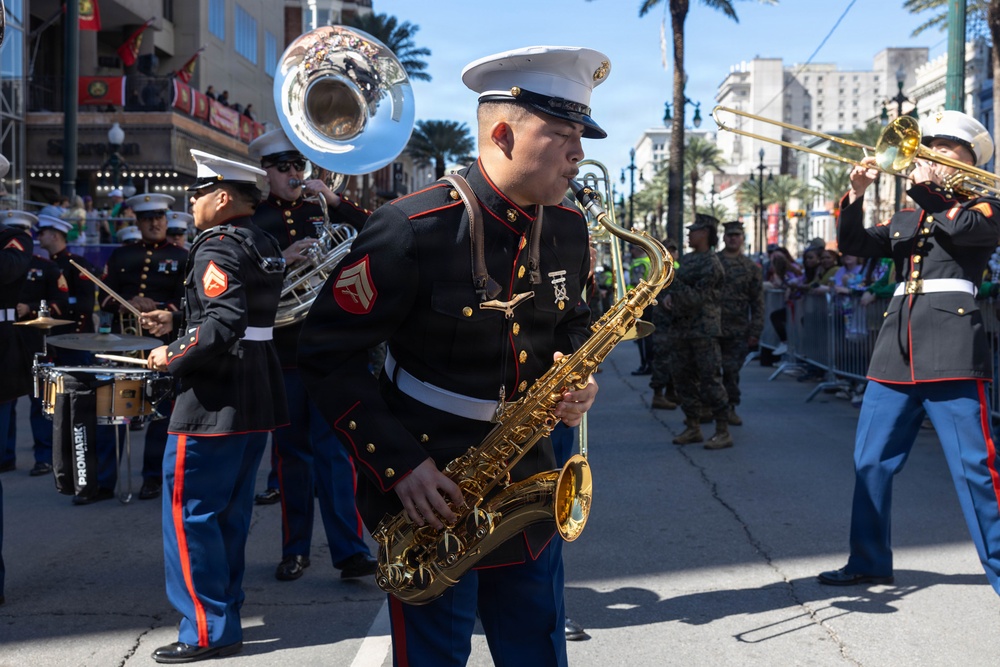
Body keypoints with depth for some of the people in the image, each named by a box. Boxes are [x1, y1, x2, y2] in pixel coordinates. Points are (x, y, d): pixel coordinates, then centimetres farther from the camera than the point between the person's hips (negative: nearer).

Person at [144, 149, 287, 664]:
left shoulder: (218, 247, -16)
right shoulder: (264, 245, 12)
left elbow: (223, 325, -28)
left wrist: (172, 356, -15)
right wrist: (178, 320, 19)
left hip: (214, 402, -9)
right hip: (256, 399, 9)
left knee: (188, 513, -1)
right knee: (229, 512, 16)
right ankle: (224, 615, 25)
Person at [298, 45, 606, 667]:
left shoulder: (570, 230, 1)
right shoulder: (413, 229, -19)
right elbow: (329, 351, -14)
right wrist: (398, 466, -19)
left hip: (527, 494, 6)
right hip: (430, 499, -5)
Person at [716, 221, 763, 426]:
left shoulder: (751, 267, 6)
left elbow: (757, 302, 4)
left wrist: (755, 331, -2)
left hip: (737, 331, 0)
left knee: (732, 370, 3)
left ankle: (730, 407, 14)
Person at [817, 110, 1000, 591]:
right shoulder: (906, 219, 23)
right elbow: (854, 244, 11)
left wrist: (925, 190, -1)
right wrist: (855, 195, -3)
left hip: (952, 348, -5)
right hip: (896, 348, 6)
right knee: (871, 461, 6)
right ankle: (870, 562, 18)